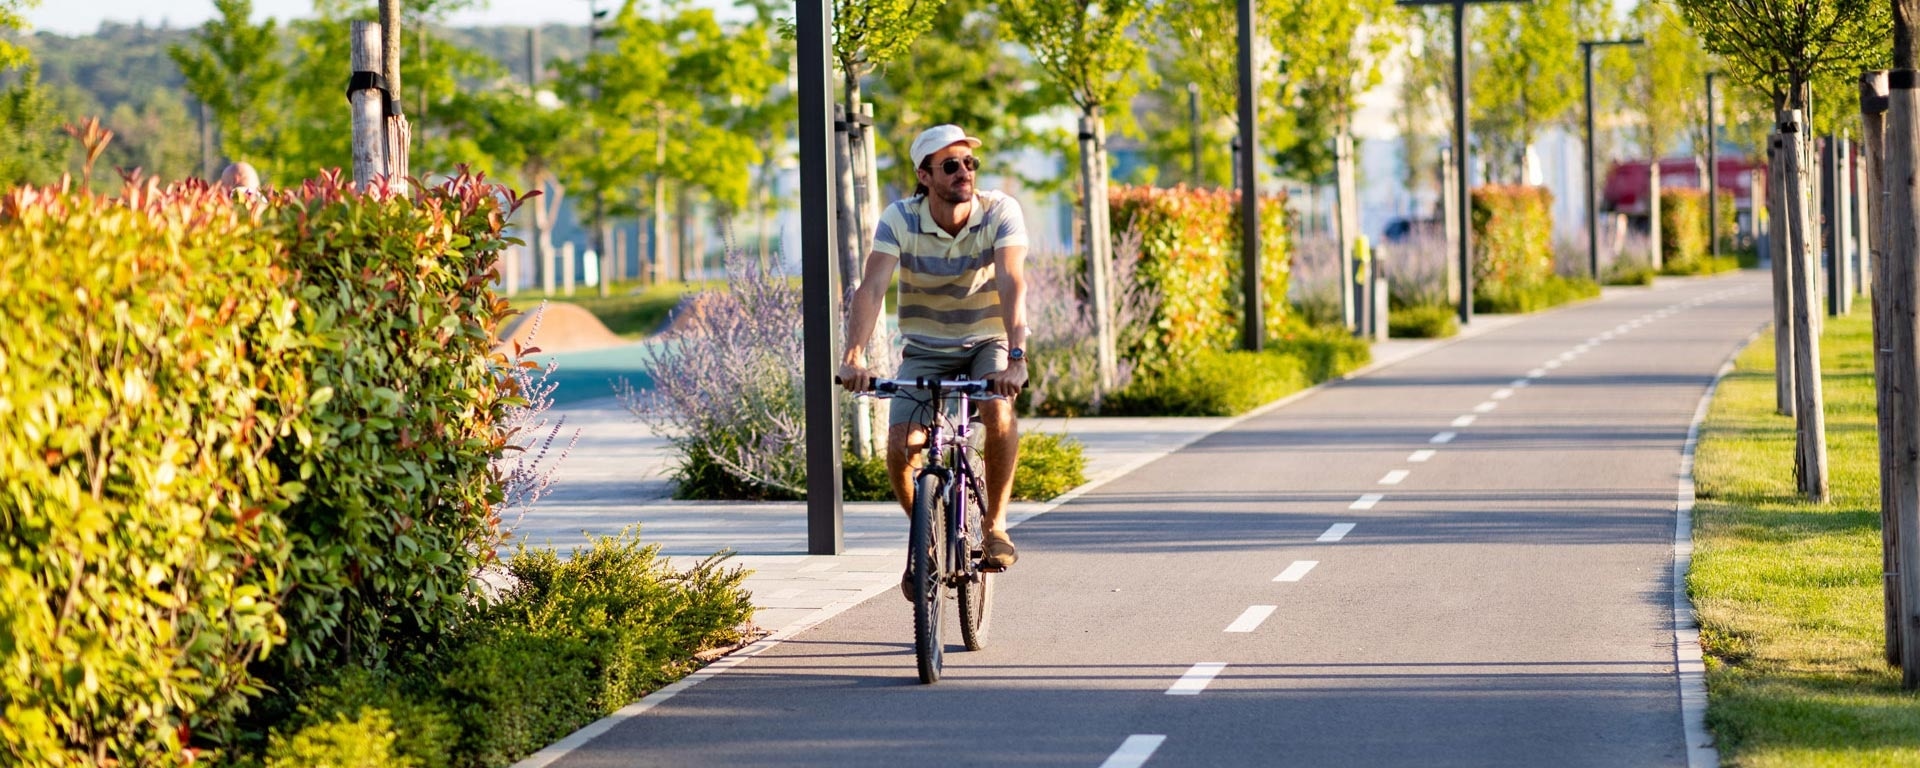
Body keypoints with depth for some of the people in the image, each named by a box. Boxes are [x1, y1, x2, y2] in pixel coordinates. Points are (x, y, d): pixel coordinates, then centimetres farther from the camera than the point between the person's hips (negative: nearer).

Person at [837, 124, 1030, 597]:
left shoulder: (1001, 213, -19)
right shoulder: (900, 220, -18)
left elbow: (1012, 284, -32)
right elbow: (872, 289, -29)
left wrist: (1015, 358, -47)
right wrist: (854, 357, -45)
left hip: (986, 344, -1)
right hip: (926, 349, 1)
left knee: (998, 410, -33)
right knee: (900, 445, -19)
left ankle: (995, 524, -12)